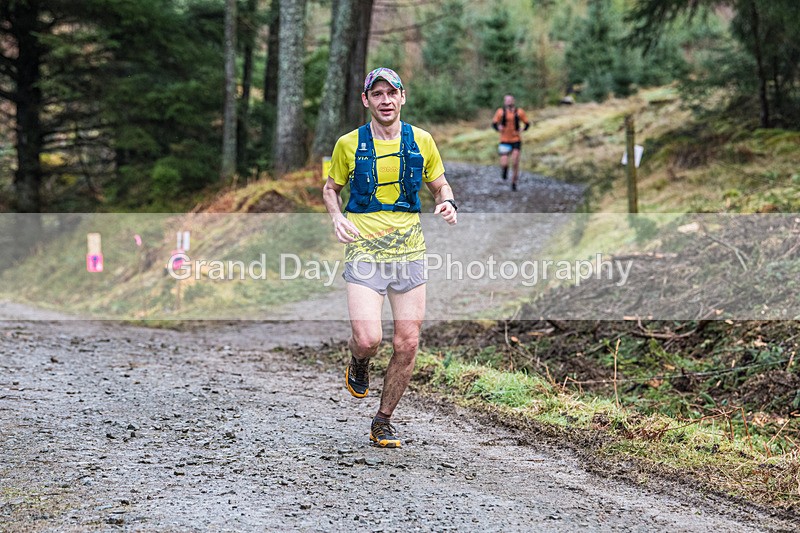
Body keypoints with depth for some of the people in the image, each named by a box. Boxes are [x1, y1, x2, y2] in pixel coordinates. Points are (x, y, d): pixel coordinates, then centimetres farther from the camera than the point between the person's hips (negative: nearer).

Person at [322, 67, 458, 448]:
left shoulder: (421, 141, 5)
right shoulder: (349, 144, 0)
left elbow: (440, 185, 17)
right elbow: (331, 188, 14)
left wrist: (448, 203, -6)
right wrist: (337, 217, -7)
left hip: (409, 252, 2)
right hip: (364, 252, -2)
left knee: (406, 345, 0)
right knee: (368, 339, -18)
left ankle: (383, 422, 19)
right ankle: (358, 365, 20)